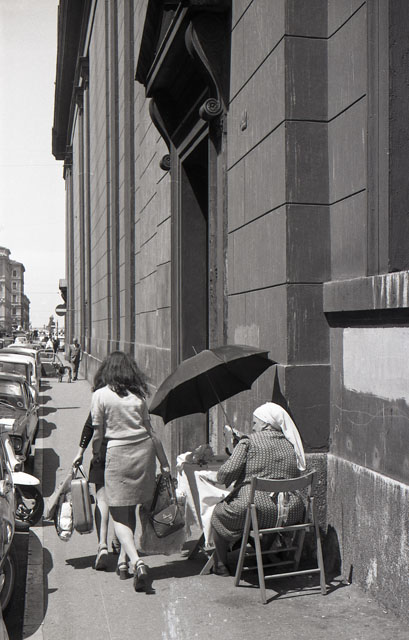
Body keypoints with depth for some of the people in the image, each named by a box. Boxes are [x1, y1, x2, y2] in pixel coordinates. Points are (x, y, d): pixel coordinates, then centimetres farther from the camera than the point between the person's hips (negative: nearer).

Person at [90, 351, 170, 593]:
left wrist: (95, 453, 16)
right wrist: (165, 462, 11)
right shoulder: (138, 395, 5)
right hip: (144, 452, 4)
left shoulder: (100, 395, -4)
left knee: (120, 516, -1)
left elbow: (98, 433, -3)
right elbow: (151, 432, 5)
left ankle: (136, 561, -20)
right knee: (131, 510, 19)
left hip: (118, 455, -4)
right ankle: (126, 557, 29)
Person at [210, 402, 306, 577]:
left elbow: (227, 472, -12)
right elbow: (295, 476, 16)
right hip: (291, 514, 6)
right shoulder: (290, 444, 11)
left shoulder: (248, 442, -5)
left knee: (218, 513, 20)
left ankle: (221, 565, 28)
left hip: (257, 511, -6)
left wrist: (224, 481, 12)